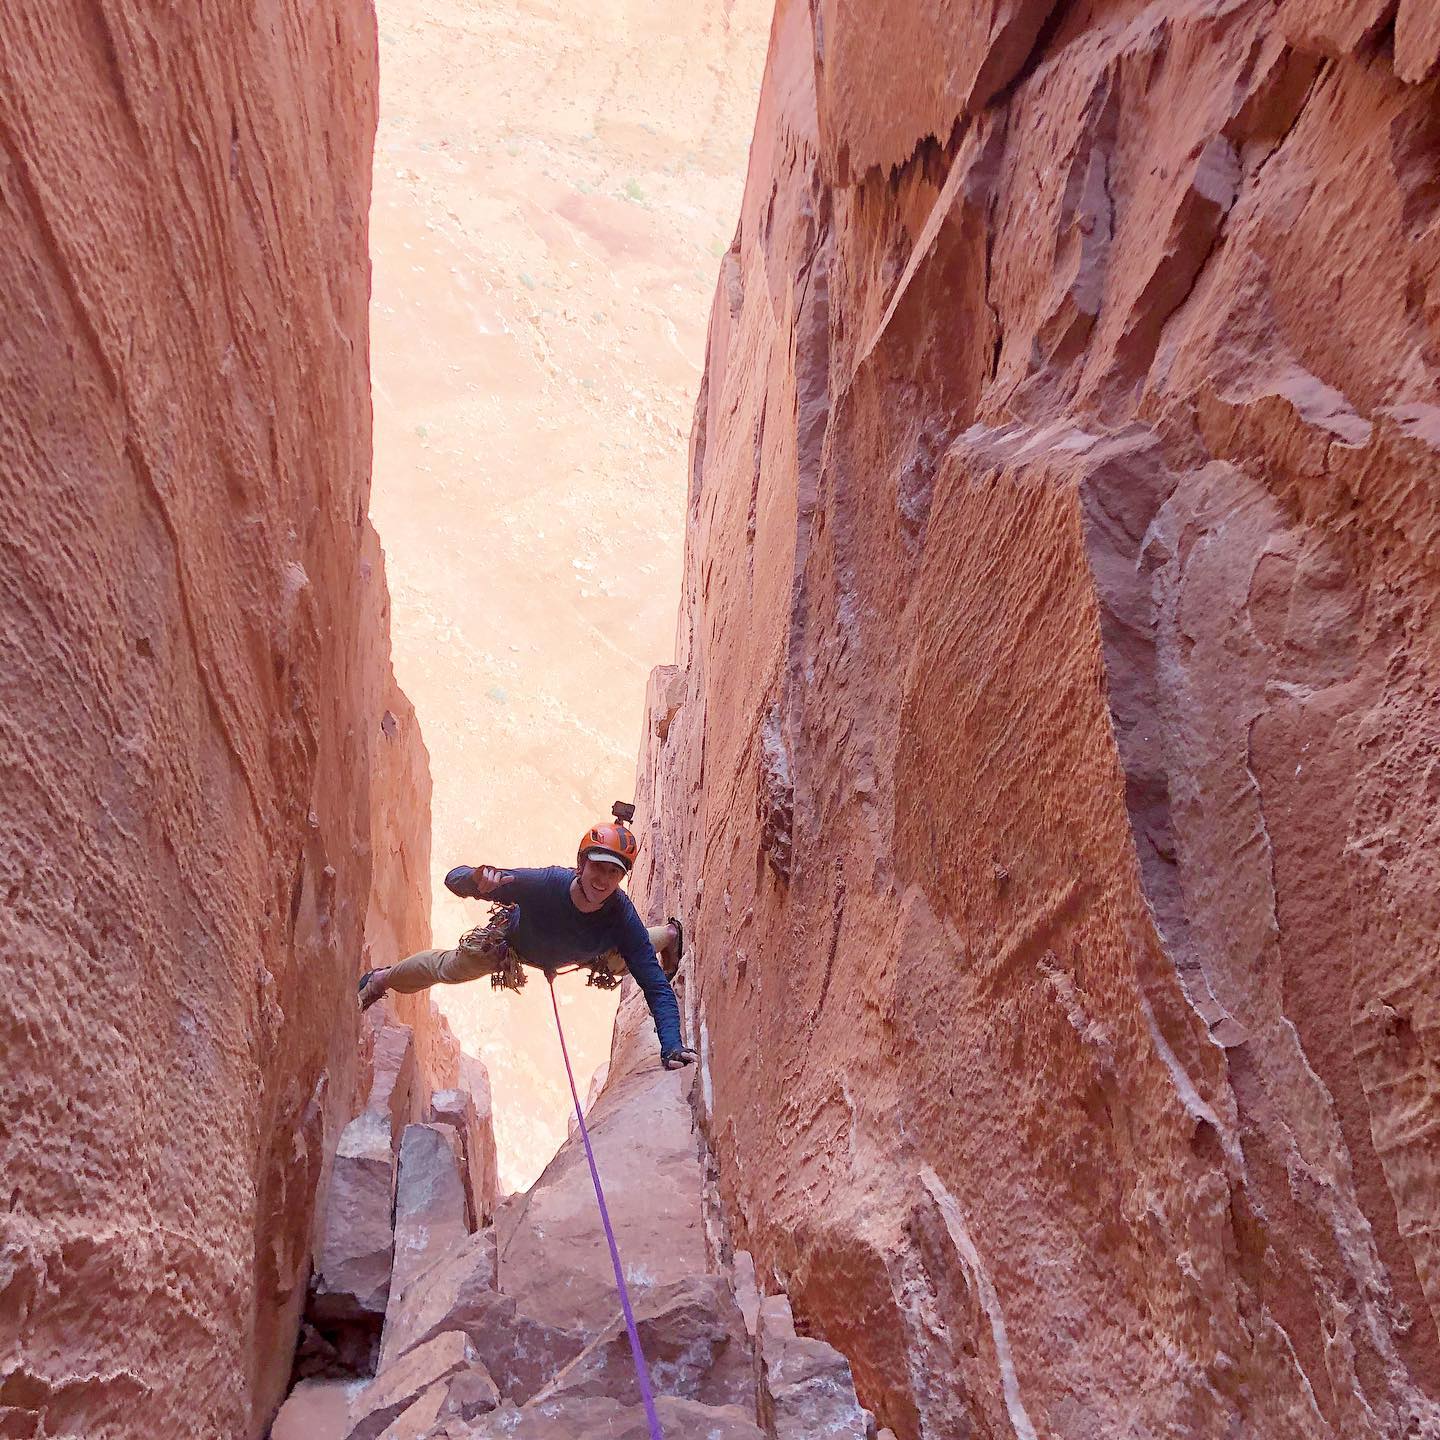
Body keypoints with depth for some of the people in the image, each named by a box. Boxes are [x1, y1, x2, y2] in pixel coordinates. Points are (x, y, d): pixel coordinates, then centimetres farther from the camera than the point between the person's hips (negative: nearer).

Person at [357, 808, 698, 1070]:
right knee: (446, 968, 21)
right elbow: (453, 878, -41)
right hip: (515, 940, -1)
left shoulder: (622, 917, -42)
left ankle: (671, 933, 63)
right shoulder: (542, 885, -46)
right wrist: (474, 880, -66)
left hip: (579, 953, 1)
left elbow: (655, 986, -40)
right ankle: (382, 979, 54)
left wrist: (672, 1046, -54)